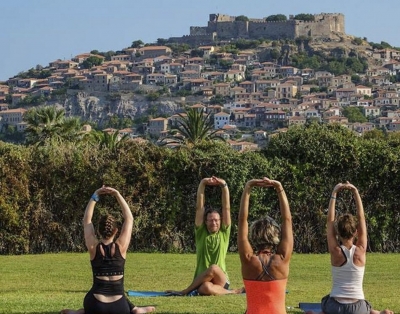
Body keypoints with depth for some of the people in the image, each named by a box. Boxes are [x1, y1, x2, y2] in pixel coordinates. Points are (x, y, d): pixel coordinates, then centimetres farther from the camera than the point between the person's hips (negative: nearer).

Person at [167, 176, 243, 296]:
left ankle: (185, 291, -17)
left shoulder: (224, 233, 8)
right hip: (202, 281, -1)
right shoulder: (201, 233, 9)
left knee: (214, 268, -35)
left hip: (221, 281, 1)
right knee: (205, 288, -39)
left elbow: (226, 208, 1)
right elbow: (199, 207, 4)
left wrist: (224, 186, -7)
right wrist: (202, 184, -2)